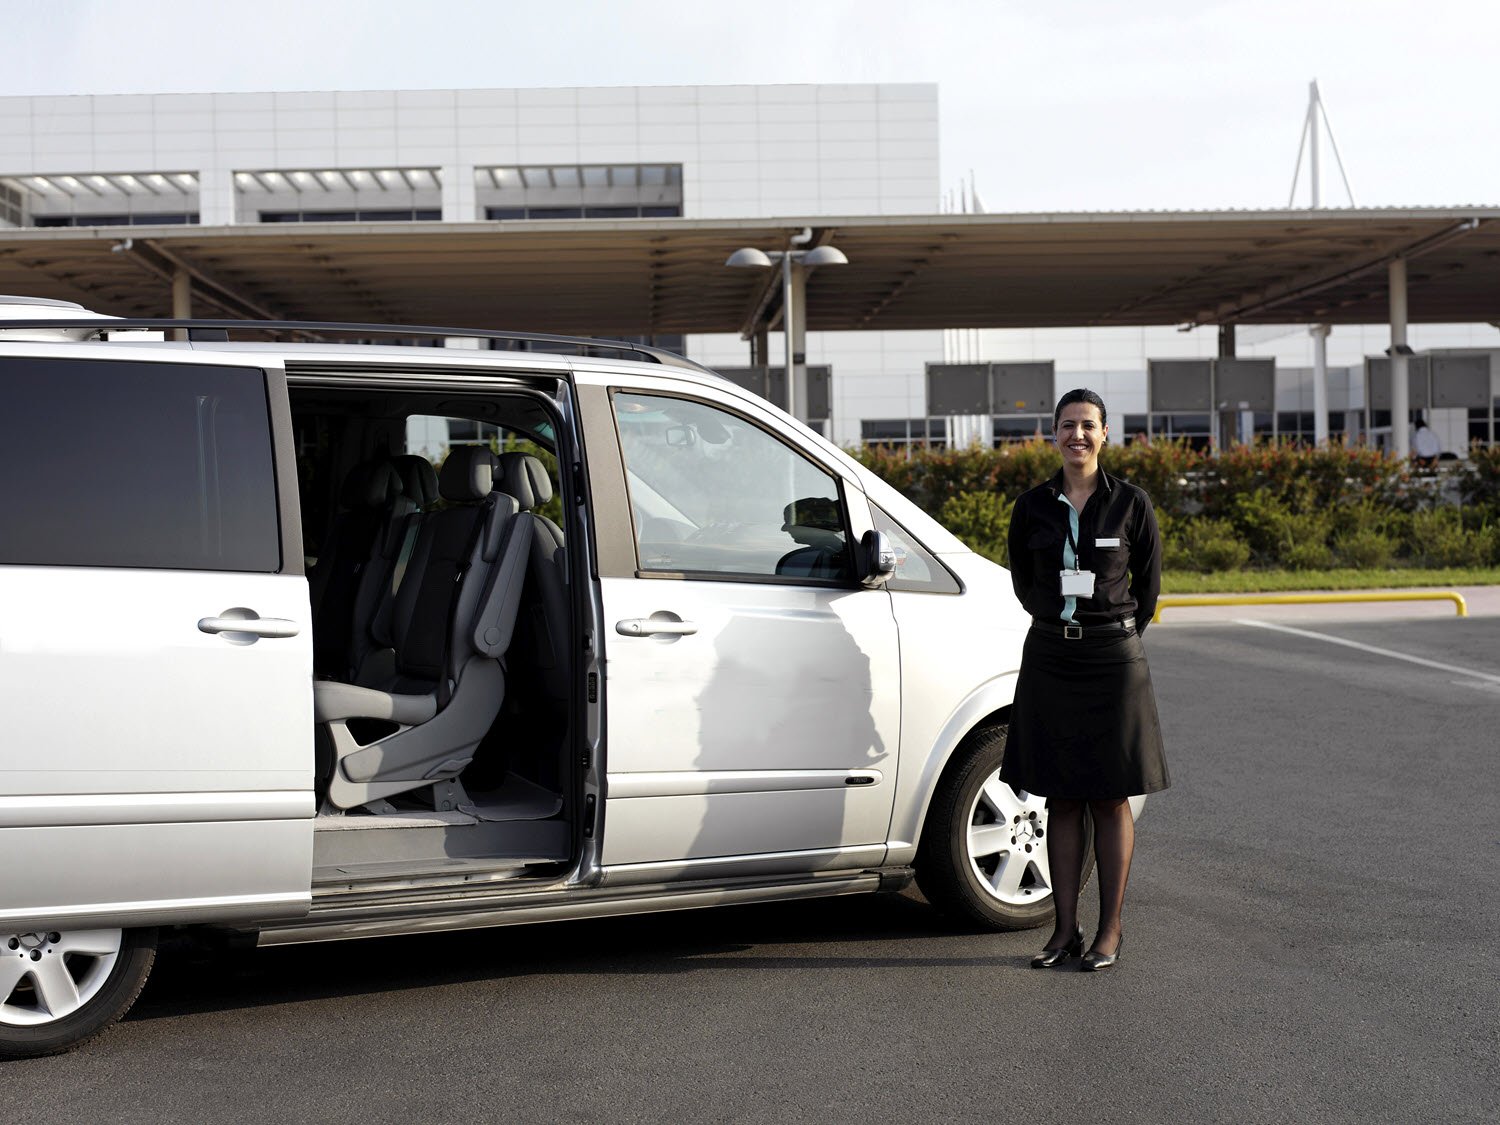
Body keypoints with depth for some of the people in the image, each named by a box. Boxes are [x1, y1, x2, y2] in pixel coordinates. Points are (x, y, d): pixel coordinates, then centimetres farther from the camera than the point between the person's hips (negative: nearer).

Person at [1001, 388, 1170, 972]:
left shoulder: (1130, 503, -3)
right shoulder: (1032, 506, 3)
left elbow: (1148, 583, 8)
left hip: (1113, 660, -2)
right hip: (1049, 658, 2)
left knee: (1111, 799, 3)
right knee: (1060, 799, 6)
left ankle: (1109, 932, 11)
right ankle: (1065, 930, 13)